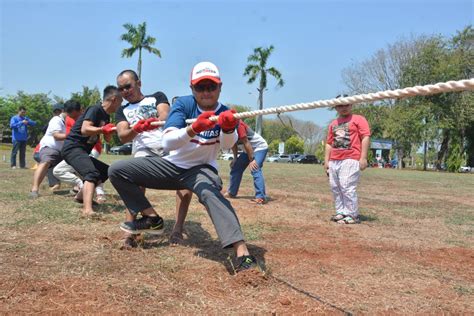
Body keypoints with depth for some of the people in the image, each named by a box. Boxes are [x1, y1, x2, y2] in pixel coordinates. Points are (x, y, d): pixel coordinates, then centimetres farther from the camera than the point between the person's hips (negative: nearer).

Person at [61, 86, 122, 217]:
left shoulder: (106, 116, 14)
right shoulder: (95, 109, -13)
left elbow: (107, 139, 24)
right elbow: (84, 130, -28)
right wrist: (104, 129, -27)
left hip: (82, 151, 10)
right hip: (73, 148, -10)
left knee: (106, 171, 20)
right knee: (92, 173, -31)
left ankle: (81, 195, 28)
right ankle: (87, 209, -50)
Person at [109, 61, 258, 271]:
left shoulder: (225, 114, -14)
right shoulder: (183, 104, -15)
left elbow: (228, 144, -35)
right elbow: (167, 143, -29)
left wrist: (228, 129, -58)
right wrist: (193, 129, -47)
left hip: (202, 169, -3)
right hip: (172, 165, 3)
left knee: (210, 192, -38)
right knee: (117, 171, -7)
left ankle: (242, 253, -50)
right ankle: (152, 219, 3)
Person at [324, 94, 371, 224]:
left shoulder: (358, 119, 4)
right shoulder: (333, 124, 22)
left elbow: (366, 138, -5)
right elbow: (329, 143, 22)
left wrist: (363, 157, -14)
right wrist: (326, 160, 13)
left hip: (351, 159, -7)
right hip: (333, 161, 7)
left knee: (347, 187, -13)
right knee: (335, 188, 6)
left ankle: (352, 215, -5)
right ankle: (341, 212, 14)